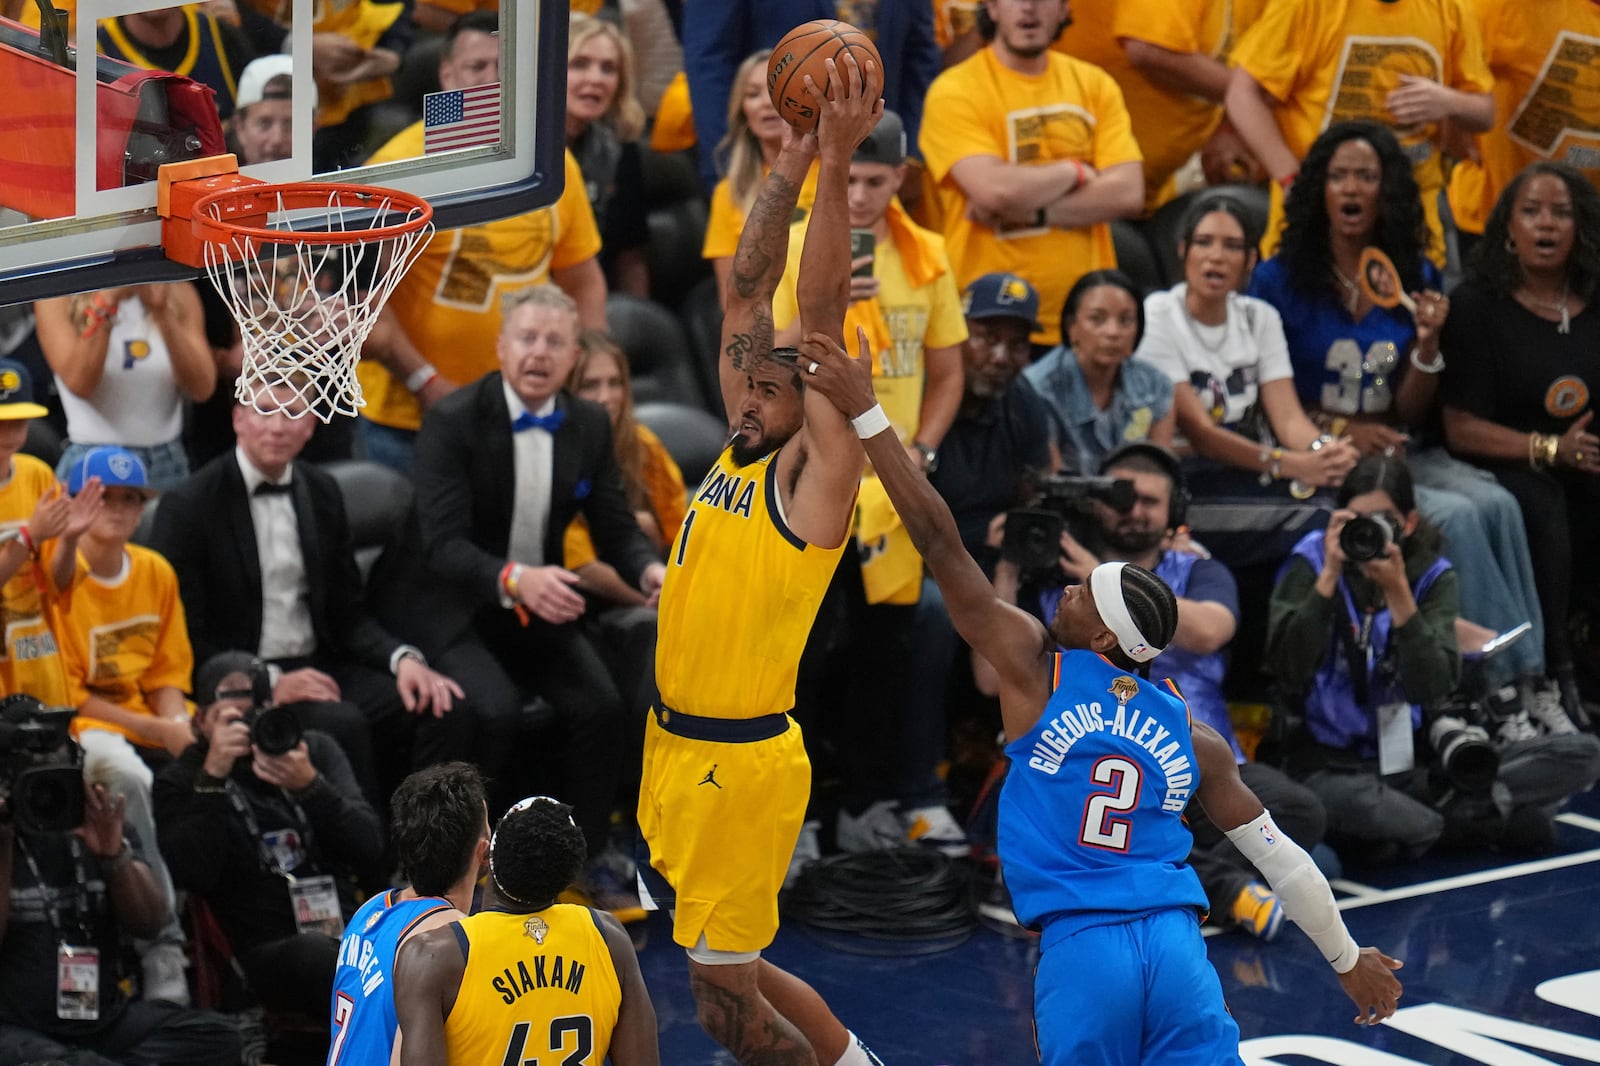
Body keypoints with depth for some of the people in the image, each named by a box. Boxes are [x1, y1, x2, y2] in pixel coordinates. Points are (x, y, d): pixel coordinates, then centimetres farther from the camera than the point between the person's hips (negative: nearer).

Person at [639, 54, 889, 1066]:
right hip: (675, 745, 8)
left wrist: (837, 168, -26)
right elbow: (747, 292, 7)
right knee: (725, 972, 17)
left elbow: (817, 313, -20)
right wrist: (791, 163, 1)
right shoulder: (742, 449, 9)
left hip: (742, 765, -8)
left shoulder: (819, 471, -10)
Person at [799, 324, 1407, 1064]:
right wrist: (1349, 959, 31)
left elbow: (939, 543, 3)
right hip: (1178, 946, 3)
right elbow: (1280, 856, 17)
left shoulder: (1034, 668, 4)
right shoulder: (1193, 738, 13)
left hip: (1081, 947, -3)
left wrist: (864, 414, 5)